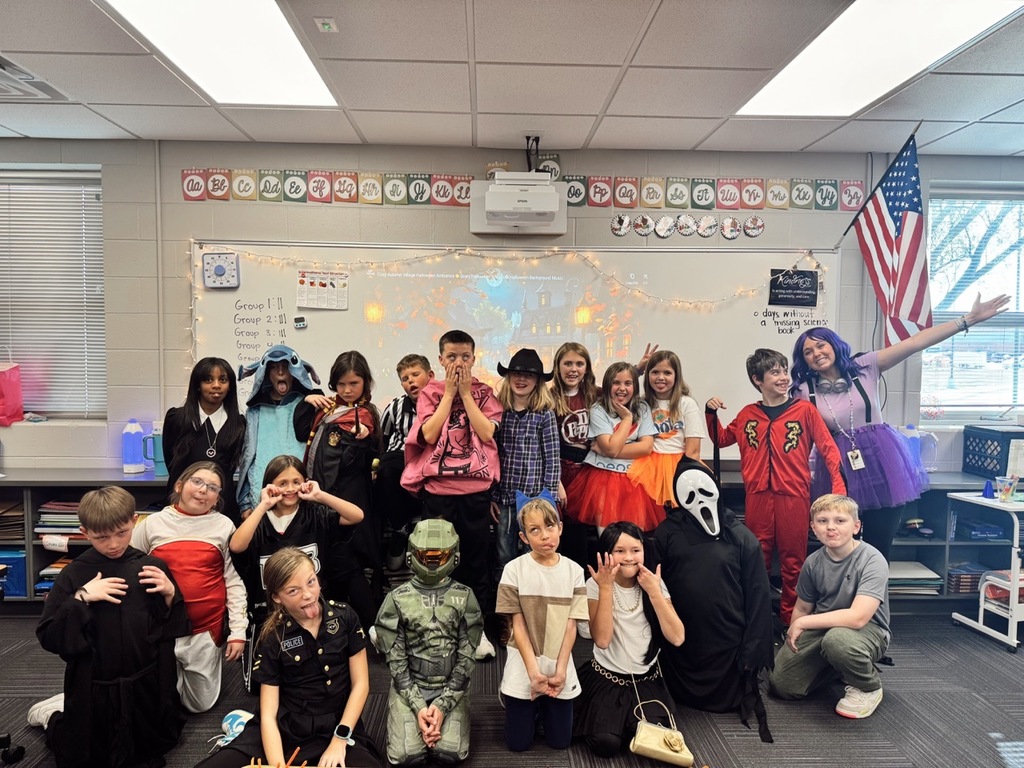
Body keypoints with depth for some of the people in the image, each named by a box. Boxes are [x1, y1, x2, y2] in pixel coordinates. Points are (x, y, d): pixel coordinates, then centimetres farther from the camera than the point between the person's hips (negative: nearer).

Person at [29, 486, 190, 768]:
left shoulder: (151, 567, -7)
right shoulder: (74, 575, -10)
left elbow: (176, 628, 0)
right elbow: (48, 637, -11)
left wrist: (170, 594, -19)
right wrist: (81, 598, -23)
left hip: (147, 685, 2)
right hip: (93, 690, -2)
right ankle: (53, 715, 42)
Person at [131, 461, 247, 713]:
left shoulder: (224, 526, -3)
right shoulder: (152, 524, -1)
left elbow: (234, 581, -3)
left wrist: (238, 631, -6)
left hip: (206, 630, 0)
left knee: (201, 704, 12)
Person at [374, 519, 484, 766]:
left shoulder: (465, 598, -3)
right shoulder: (397, 599, -4)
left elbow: (467, 657, -4)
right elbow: (396, 660, -5)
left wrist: (443, 706, -14)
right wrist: (418, 707, -14)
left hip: (452, 687, 0)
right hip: (408, 686, 0)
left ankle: (443, 712, 13)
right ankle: (419, 717, 14)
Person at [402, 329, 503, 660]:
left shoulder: (483, 393, 5)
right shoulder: (430, 393, 4)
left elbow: (486, 433, -11)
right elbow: (429, 435, -11)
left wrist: (466, 393, -10)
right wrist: (449, 393, -9)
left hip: (476, 488, 0)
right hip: (437, 487, 0)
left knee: (476, 557, 8)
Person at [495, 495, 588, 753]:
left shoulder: (573, 571, -6)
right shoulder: (514, 570, -12)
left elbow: (571, 625, -5)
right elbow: (518, 625, -10)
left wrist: (560, 671, -12)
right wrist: (534, 671, -15)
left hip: (559, 666, 2)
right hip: (524, 666, -1)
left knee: (560, 741, 8)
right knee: (518, 743, 5)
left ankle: (544, 706, 36)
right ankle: (533, 707, 34)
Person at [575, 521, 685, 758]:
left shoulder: (654, 583, -5)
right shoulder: (595, 585, -12)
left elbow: (677, 638, -15)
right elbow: (602, 640, -24)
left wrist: (653, 591, -21)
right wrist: (606, 588, -27)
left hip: (647, 680, 2)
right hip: (606, 678, -2)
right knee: (606, 744, -20)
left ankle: (628, 722, 15)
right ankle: (595, 717, 13)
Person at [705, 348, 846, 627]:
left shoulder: (805, 409, -1)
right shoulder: (747, 415, 8)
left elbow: (828, 449, -4)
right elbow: (721, 439, 21)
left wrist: (839, 487, -15)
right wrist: (711, 413, 5)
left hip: (794, 496, -2)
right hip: (758, 497, 3)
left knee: (793, 562, 7)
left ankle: (790, 620, 21)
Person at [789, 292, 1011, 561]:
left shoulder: (864, 367, -2)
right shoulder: (804, 392, -3)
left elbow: (915, 343, -7)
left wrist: (969, 319, -11)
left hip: (883, 464, 1)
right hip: (840, 471, 0)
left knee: (878, 549, 9)